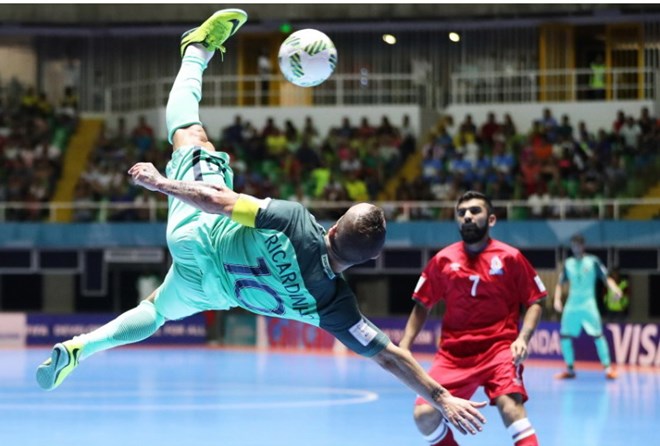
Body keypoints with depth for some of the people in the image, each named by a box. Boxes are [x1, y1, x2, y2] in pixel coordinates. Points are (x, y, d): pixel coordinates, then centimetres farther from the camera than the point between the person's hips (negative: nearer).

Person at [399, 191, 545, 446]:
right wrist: (404, 346, 4)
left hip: (498, 348, -3)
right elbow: (422, 306, 14)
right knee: (424, 414, -11)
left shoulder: (510, 258, -1)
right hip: (453, 353, 3)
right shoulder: (443, 260, 5)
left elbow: (535, 302, 3)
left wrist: (522, 339, -13)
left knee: (510, 406, -27)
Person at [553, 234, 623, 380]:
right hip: (571, 306, 4)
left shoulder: (593, 261, -1)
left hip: (588, 304, -4)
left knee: (597, 335, -13)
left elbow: (606, 278, -5)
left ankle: (608, 368, -9)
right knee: (564, 336, 1)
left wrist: (615, 289, -24)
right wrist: (557, 299, 0)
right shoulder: (568, 263, 9)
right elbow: (560, 284, 15)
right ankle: (570, 369, 14)